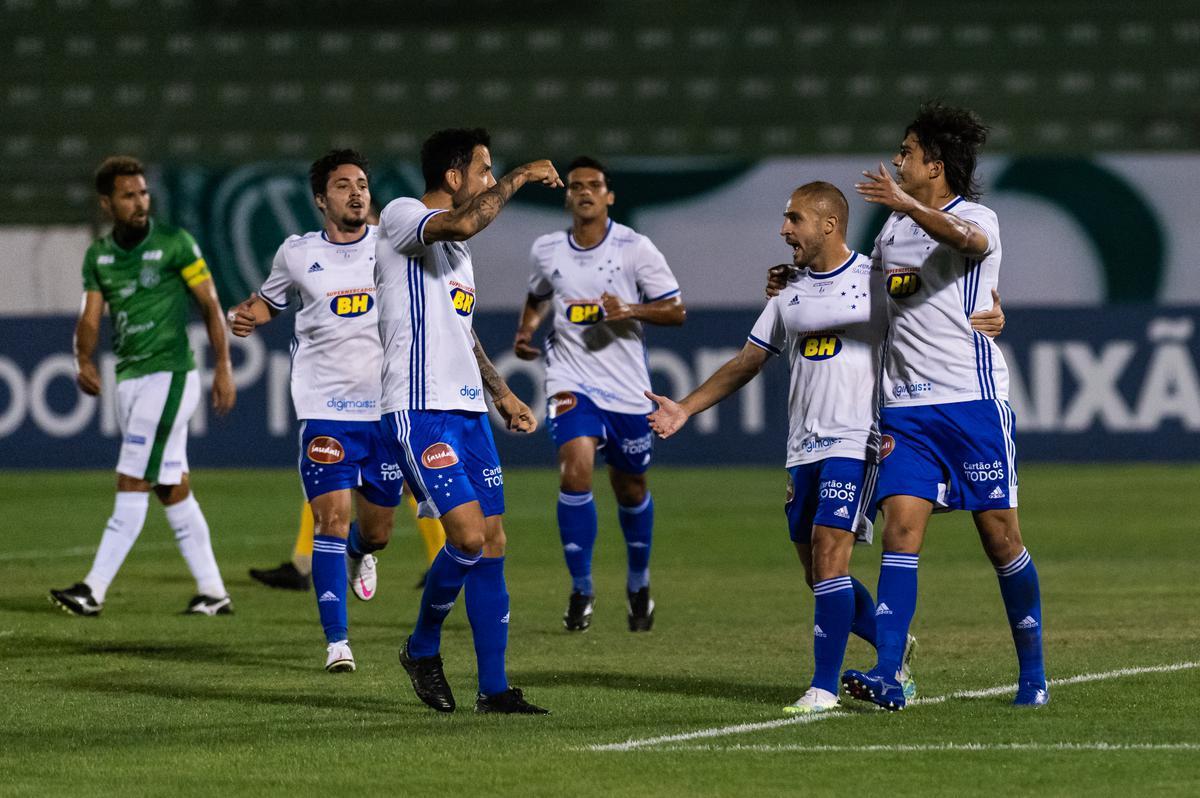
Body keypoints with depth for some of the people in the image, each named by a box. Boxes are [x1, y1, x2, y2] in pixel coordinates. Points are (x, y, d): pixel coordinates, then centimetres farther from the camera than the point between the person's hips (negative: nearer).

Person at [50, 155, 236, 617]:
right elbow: (90, 318, 4)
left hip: (169, 375, -7)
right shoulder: (98, 255, 9)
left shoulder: (174, 243, -8)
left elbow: (210, 305, -4)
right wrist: (83, 361, -16)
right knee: (172, 488, 9)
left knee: (132, 484, -11)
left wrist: (223, 368, -9)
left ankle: (94, 591, -14)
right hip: (128, 379, 7)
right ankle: (213, 592, 15)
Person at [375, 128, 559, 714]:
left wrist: (502, 394, 28)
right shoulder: (401, 216, -6)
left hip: (466, 410, 9)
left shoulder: (456, 249, 21)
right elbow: (461, 222, -28)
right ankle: (422, 648, 7)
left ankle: (493, 687, 7)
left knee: (492, 544, 3)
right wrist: (518, 179, -16)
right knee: (468, 536, -16)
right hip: (420, 411, -9)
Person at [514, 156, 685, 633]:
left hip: (626, 386, 0)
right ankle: (581, 589, -10)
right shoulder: (546, 251, 4)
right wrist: (526, 330, 4)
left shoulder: (635, 248, -6)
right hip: (572, 379, 0)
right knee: (575, 469, -21)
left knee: (630, 487, 11)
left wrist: (629, 310, -21)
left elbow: (676, 310, -4)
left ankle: (638, 585, 35)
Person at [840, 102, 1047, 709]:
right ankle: (887, 676, -18)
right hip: (905, 408, 5)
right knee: (901, 528, -10)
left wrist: (907, 204, -46)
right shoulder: (891, 231, 16)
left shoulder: (978, 219, -5)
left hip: (973, 398, -5)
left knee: (1000, 536, -1)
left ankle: (1032, 671, 14)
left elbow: (964, 238, -32)